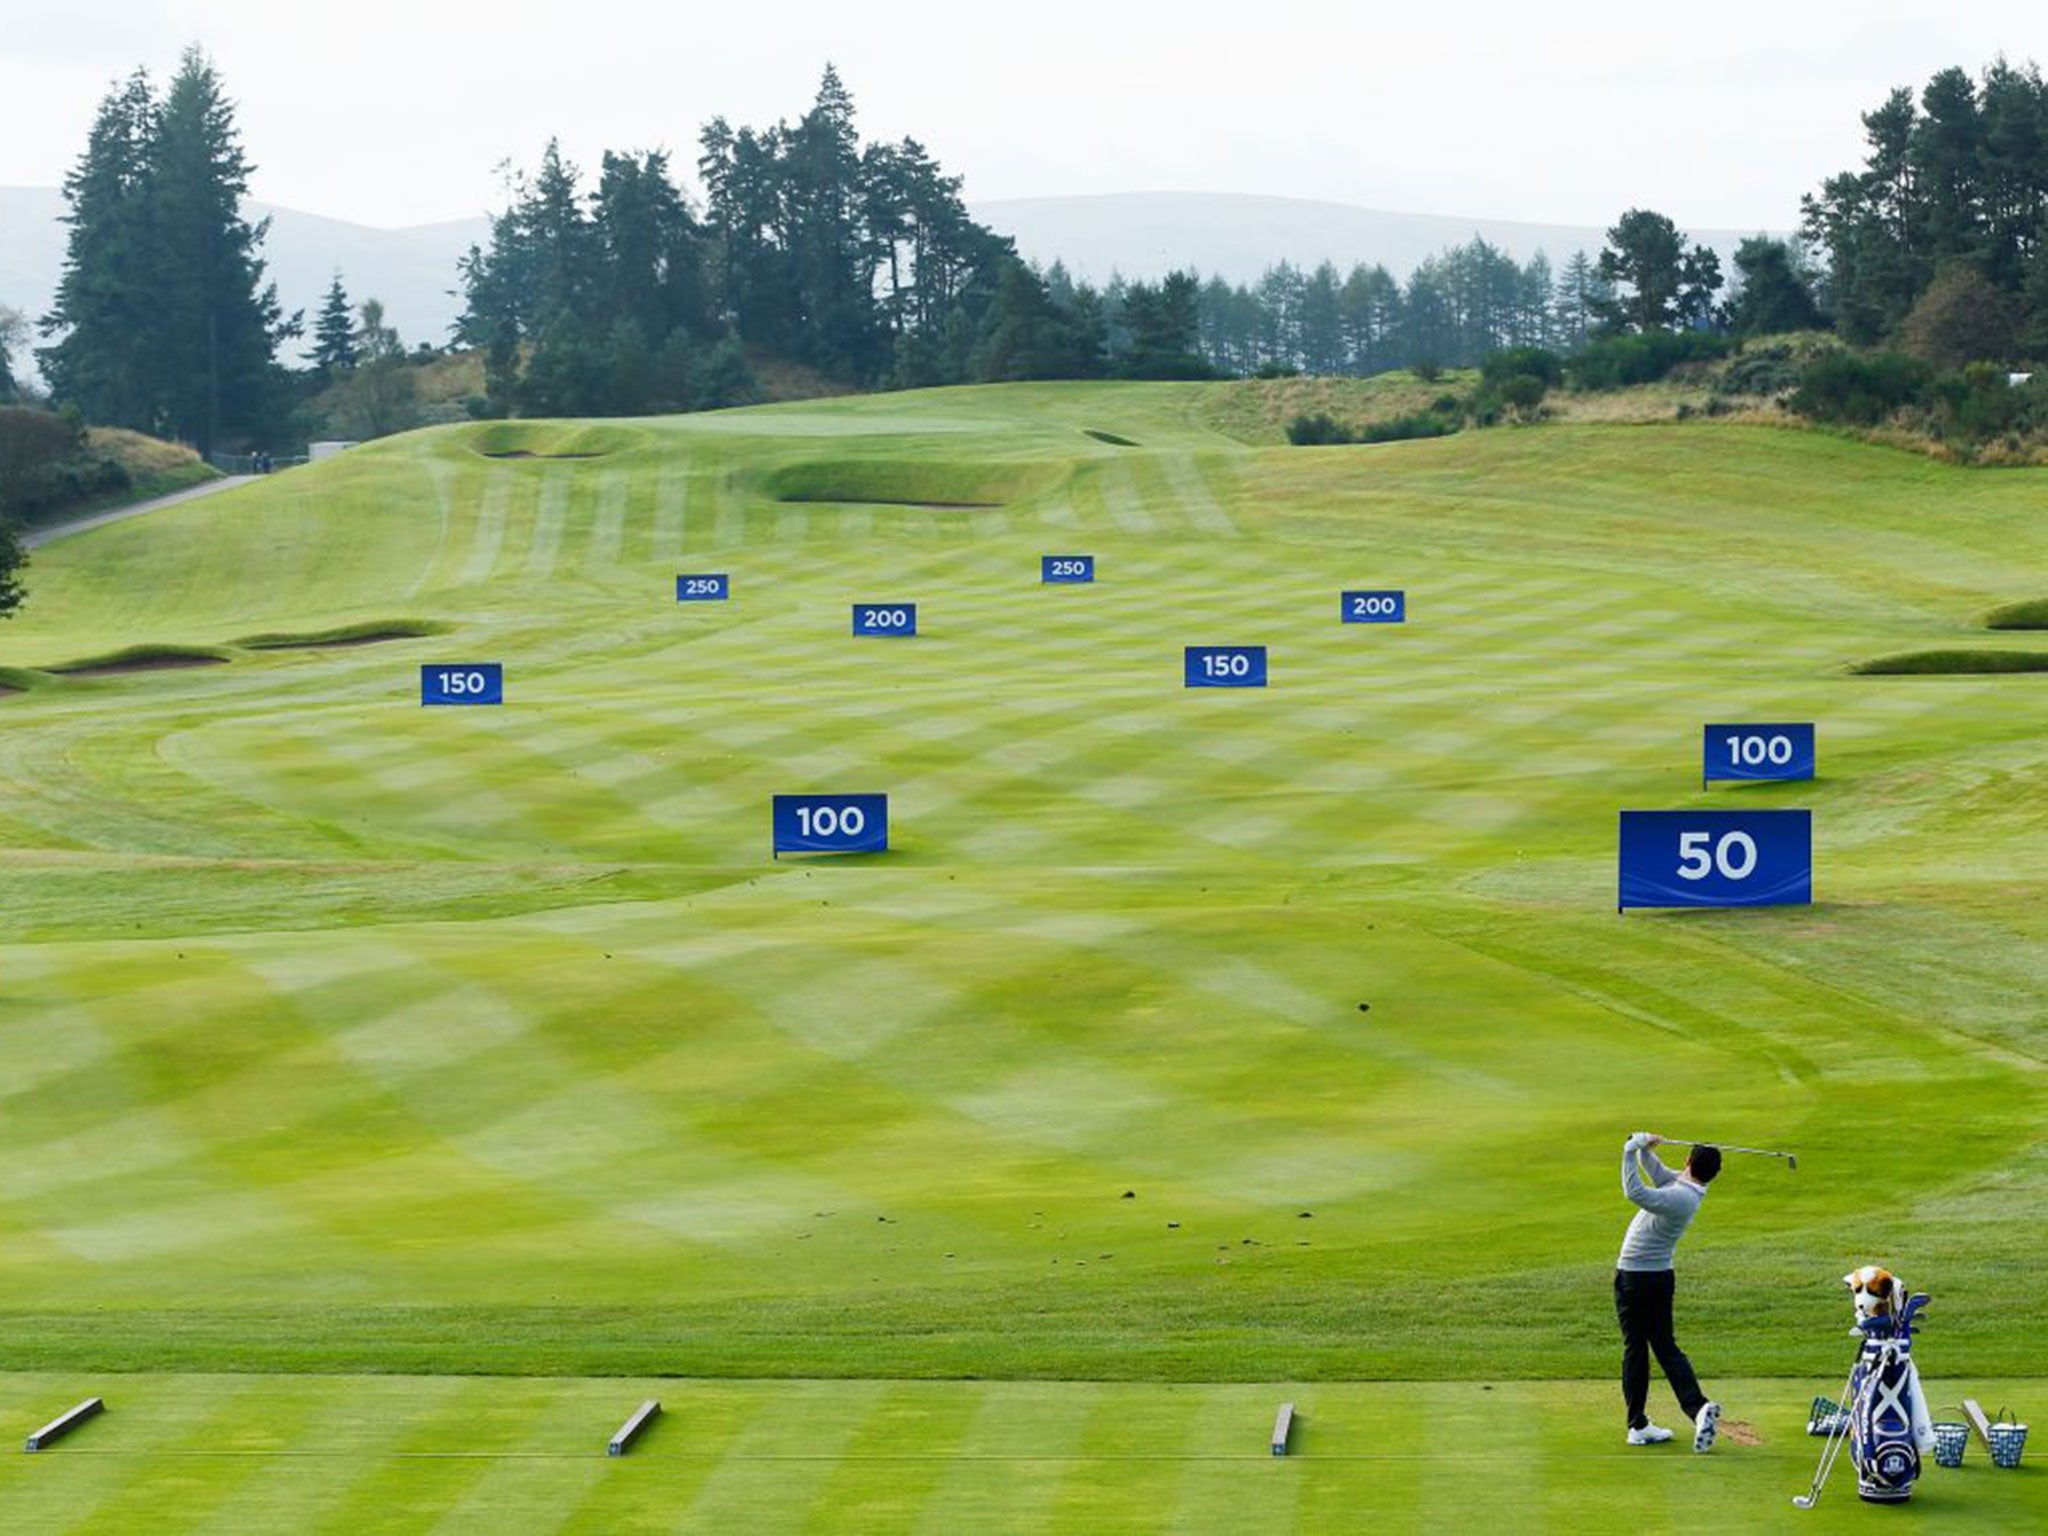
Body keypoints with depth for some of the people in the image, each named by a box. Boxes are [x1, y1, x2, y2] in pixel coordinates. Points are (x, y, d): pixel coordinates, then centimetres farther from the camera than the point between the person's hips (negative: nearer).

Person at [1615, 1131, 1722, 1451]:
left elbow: (1636, 1193, -35)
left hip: (1634, 1279, -8)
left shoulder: (1679, 1197, -24)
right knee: (1666, 1346, 12)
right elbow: (1658, 1174, 18)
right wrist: (1645, 1151, 1)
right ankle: (1698, 1407, -6)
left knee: (1635, 1349, 3)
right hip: (1662, 1277, 8)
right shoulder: (1682, 1186, 3)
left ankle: (1638, 1425, 7)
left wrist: (1632, 1151, -28)